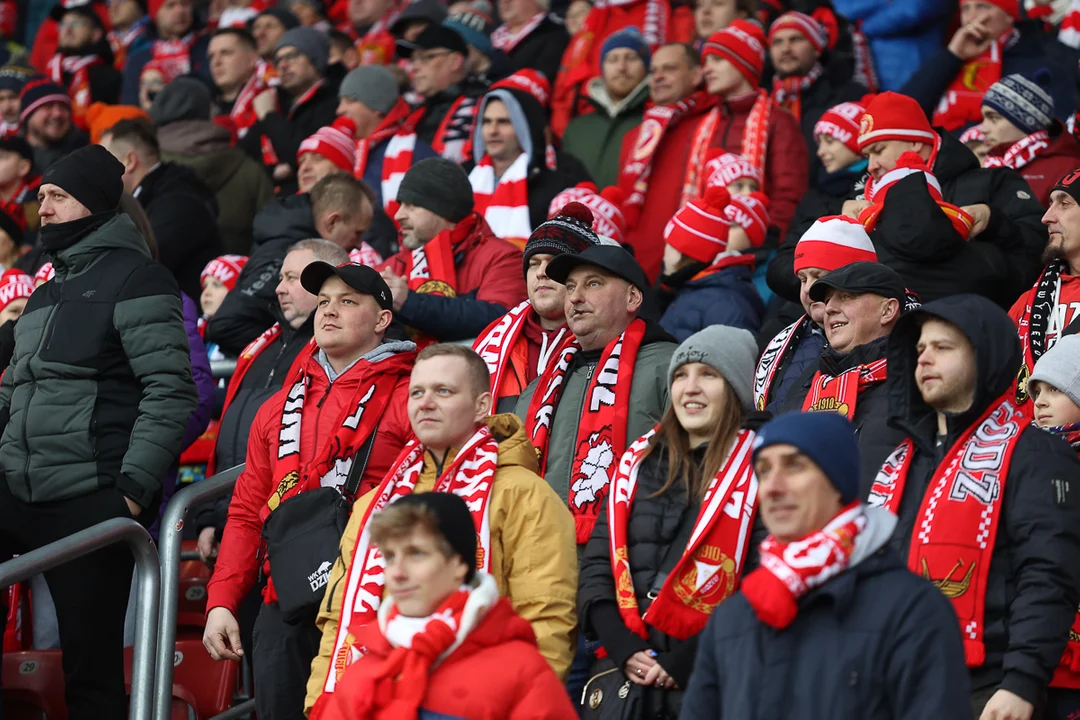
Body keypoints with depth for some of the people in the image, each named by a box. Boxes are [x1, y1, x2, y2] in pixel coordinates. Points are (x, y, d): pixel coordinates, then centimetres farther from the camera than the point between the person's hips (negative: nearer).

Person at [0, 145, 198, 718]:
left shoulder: (134, 279, -3)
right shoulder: (46, 294, 22)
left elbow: (171, 391, -11)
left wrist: (134, 486, -17)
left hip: (91, 501, -7)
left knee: (91, 668, -4)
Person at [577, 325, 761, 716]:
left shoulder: (757, 470, -1)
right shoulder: (639, 462, 16)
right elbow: (596, 565, 11)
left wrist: (686, 661, -15)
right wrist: (623, 648, -5)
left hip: (709, 682, -4)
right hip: (623, 674, 4)